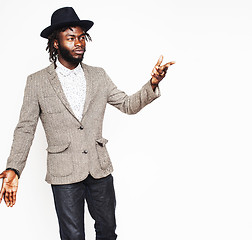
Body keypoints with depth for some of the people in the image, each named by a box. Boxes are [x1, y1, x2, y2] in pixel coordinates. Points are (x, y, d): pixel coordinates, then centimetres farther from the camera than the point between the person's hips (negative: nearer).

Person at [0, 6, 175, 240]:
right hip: (64, 173, -3)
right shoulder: (37, 82, -4)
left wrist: (152, 85, -12)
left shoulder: (98, 76, 5)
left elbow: (128, 105, 7)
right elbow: (25, 128, -3)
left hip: (100, 169, 3)